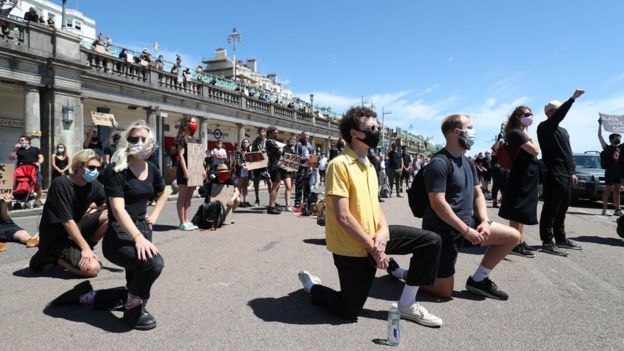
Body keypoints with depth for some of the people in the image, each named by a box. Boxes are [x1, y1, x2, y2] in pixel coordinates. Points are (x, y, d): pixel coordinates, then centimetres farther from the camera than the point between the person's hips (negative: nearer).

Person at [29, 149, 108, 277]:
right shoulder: (61, 185, -23)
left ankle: (81, 252, 2)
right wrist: (85, 248, -24)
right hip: (55, 237, -7)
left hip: (75, 230, 7)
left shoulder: (94, 185, -4)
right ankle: (51, 257, 0)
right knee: (92, 268, -23)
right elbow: (67, 221, -24)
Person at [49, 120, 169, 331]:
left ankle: (86, 296, 32)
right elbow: (118, 209, -24)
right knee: (154, 263, -37)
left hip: (143, 231, 8)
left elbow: (163, 194, 29)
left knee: (132, 293, 13)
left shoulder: (152, 170, 8)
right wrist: (138, 237, -36)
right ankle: (134, 311, -8)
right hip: (119, 235, -8)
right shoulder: (116, 170, -13)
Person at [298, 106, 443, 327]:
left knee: (431, 241, -1)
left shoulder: (369, 166, 10)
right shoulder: (340, 164, -18)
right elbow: (343, 217, -22)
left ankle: (407, 304, 9)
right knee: (349, 310, 1)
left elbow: (374, 204, 12)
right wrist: (373, 247, -18)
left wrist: (383, 231, -9)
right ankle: (311, 285, 29)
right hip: (352, 247, -8)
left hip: (374, 237, 8)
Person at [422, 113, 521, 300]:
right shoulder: (439, 163, -19)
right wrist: (466, 230, -22)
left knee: (513, 236, 7)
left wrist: (485, 221, -5)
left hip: (467, 223, 9)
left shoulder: (468, 163, 12)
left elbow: (478, 194, 13)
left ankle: (478, 280, 15)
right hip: (444, 230, -9)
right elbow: (438, 204, -25)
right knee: (444, 291, -5)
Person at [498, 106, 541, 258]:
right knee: (517, 213, -8)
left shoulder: (521, 134, 18)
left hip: (526, 178, 11)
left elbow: (531, 152, 24)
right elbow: (535, 150, -18)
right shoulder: (515, 133, -13)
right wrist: (532, 140, -2)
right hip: (521, 178, -11)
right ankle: (515, 244, -6)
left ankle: (519, 242, 22)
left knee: (523, 212, 14)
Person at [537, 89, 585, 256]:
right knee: (551, 210, -8)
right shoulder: (544, 127, -5)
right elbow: (559, 115, -24)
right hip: (554, 176, -9)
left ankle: (560, 239, 24)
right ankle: (547, 242, -7)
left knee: (561, 210, 15)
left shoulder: (563, 130, 22)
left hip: (565, 175, 9)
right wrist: (573, 98, -27)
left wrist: (571, 172, 22)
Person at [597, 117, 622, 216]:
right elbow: (599, 136, -9)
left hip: (619, 172, 6)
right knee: (608, 190, -3)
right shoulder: (607, 148, -2)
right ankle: (605, 209, -2)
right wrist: (600, 124, -9)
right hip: (609, 171, -5)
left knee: (617, 191, 7)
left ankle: (617, 210, 10)